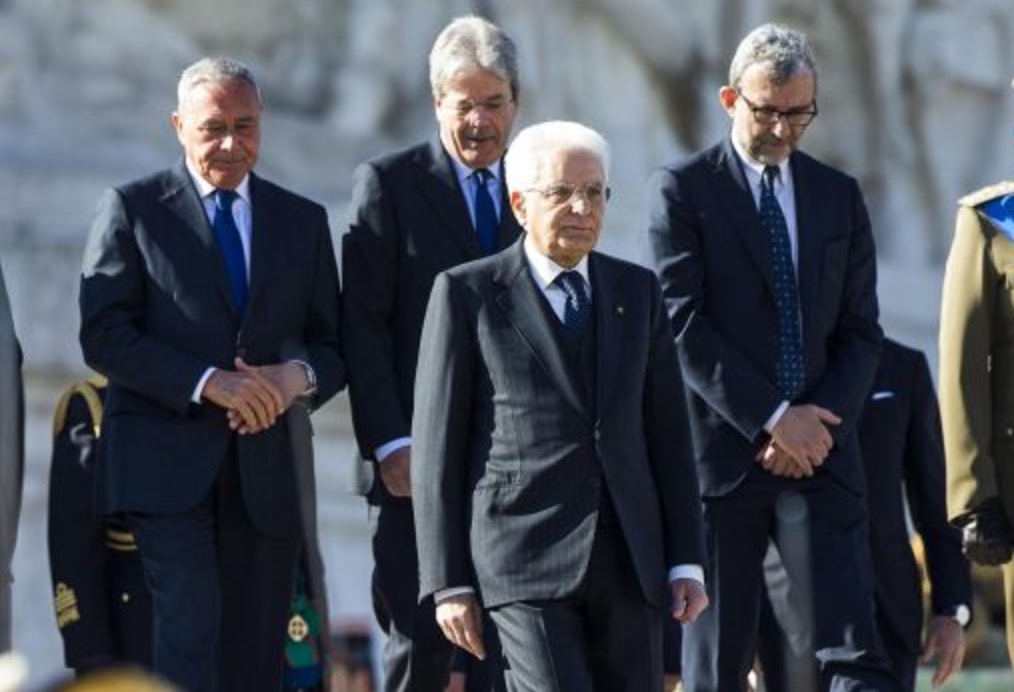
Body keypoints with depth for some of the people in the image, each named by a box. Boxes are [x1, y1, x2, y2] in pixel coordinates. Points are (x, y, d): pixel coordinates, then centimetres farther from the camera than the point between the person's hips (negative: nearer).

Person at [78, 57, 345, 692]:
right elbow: (103, 337, -5)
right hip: (167, 465, -4)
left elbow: (334, 348, 15)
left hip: (265, 471, 4)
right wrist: (208, 382, -16)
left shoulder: (304, 221, 15)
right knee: (191, 632, -19)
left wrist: (299, 376, -10)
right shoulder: (132, 209, 4)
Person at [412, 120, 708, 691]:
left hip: (628, 567, 4)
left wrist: (687, 562, 5)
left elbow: (668, 433, 13)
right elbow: (438, 447, 0)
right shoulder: (467, 295, 1)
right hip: (525, 562, -4)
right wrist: (448, 583, -4)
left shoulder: (638, 291, 13)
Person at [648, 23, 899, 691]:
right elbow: (685, 327, -8)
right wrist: (774, 418, -13)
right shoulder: (683, 190, 0)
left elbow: (860, 332, 11)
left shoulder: (840, 196, 13)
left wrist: (819, 426, -6)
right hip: (725, 454, -3)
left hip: (823, 455, 3)